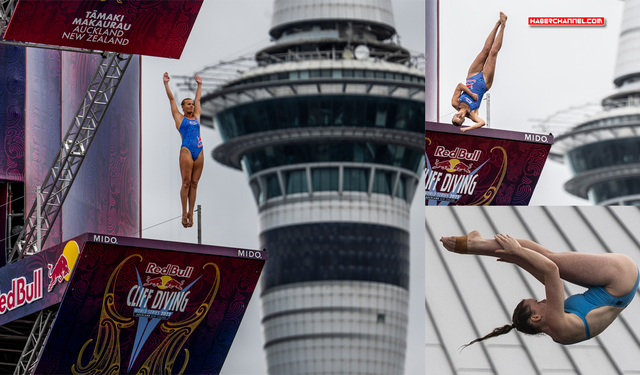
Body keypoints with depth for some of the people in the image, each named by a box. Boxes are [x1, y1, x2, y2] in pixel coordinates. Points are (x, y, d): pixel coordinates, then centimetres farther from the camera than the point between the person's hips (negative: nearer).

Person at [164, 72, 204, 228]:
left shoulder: (196, 117, 20)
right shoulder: (179, 118, 9)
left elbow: (198, 99, 31)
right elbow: (171, 99, 12)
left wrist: (199, 85, 38)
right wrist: (166, 83, 13)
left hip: (199, 152, 5)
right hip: (186, 151, -5)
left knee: (194, 183, 3)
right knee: (186, 183, -7)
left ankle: (191, 213, 2)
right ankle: (184, 213, -5)